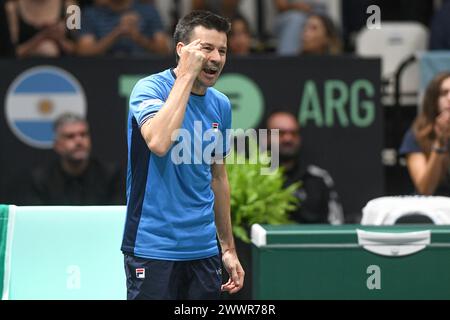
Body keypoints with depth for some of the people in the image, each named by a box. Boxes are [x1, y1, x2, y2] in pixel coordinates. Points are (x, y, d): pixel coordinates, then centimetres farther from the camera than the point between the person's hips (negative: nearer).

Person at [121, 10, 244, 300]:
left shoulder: (221, 105, 9)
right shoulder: (150, 88, -9)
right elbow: (159, 142, -30)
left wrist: (228, 248, 18)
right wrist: (187, 75, -22)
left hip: (203, 251, 6)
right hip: (154, 249, -6)